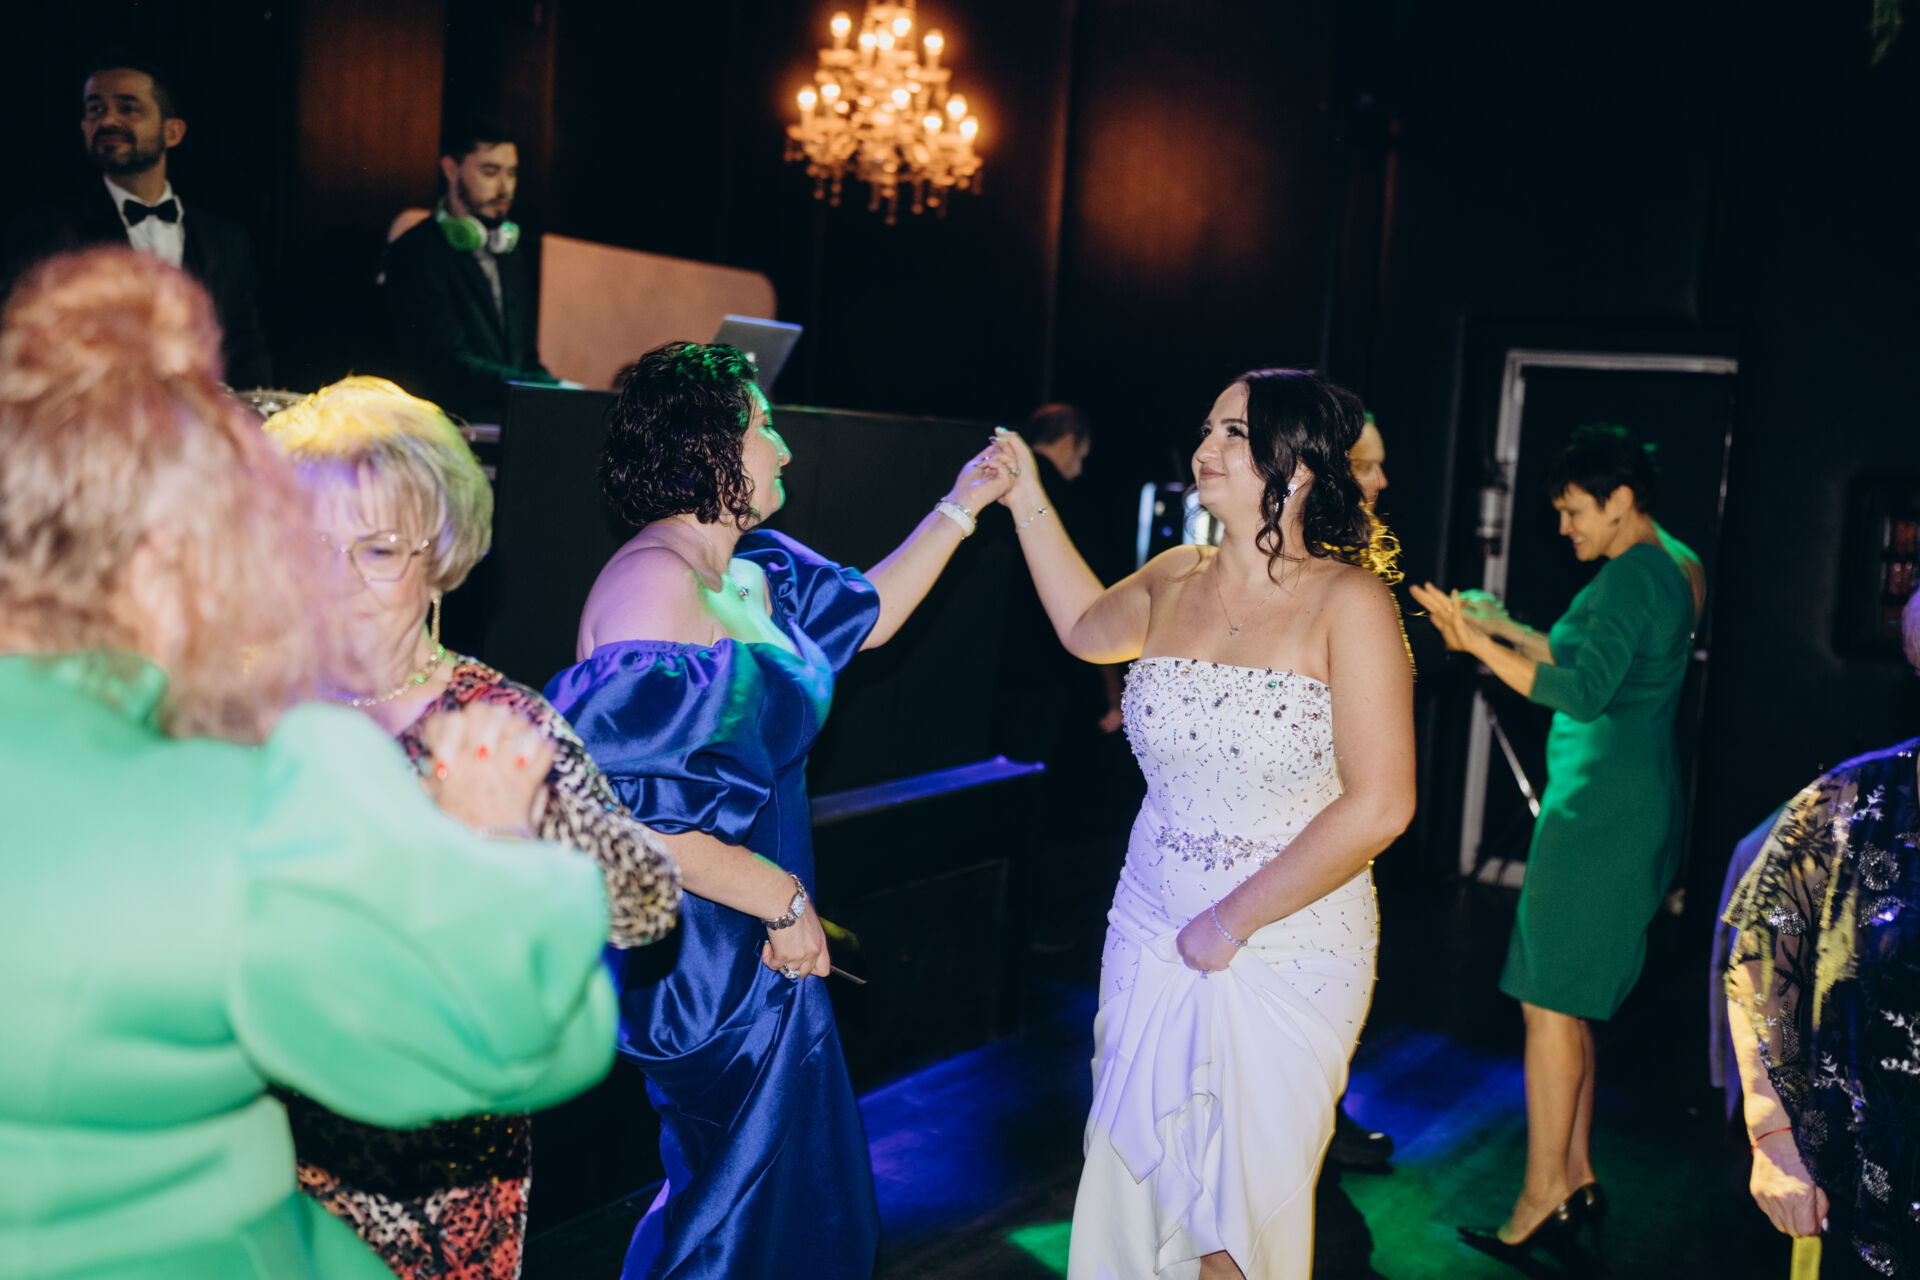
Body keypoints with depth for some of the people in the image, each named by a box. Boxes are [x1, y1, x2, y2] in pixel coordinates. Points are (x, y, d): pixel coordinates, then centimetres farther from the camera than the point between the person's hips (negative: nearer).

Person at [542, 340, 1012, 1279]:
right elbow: (630, 804, -29)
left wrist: (960, 506, 20)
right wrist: (783, 900, -21)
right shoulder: (656, 585, -23)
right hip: (702, 955, -10)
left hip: (757, 954, 10)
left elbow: (865, 616, 23)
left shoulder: (752, 575, 6)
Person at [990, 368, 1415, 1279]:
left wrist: (1234, 921, -14)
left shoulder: (1348, 602, -13)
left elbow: (1379, 806, -17)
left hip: (1287, 957, -4)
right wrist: (1028, 504, 21)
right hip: (1150, 939, 5)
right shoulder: (1176, 579, 2)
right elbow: (1087, 629, 26)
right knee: (1131, 1178, 14)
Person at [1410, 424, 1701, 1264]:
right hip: (1638, 803, 10)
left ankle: (1543, 1196, 2)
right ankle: (1576, 1178, 24)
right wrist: (1504, 627, 16)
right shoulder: (1678, 567, 15)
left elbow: (1584, 692, -24)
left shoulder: (1632, 574, -15)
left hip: (1599, 806, -10)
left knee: (1550, 1000, -5)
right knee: (1572, 1001, 16)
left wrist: (1480, 645, -23)